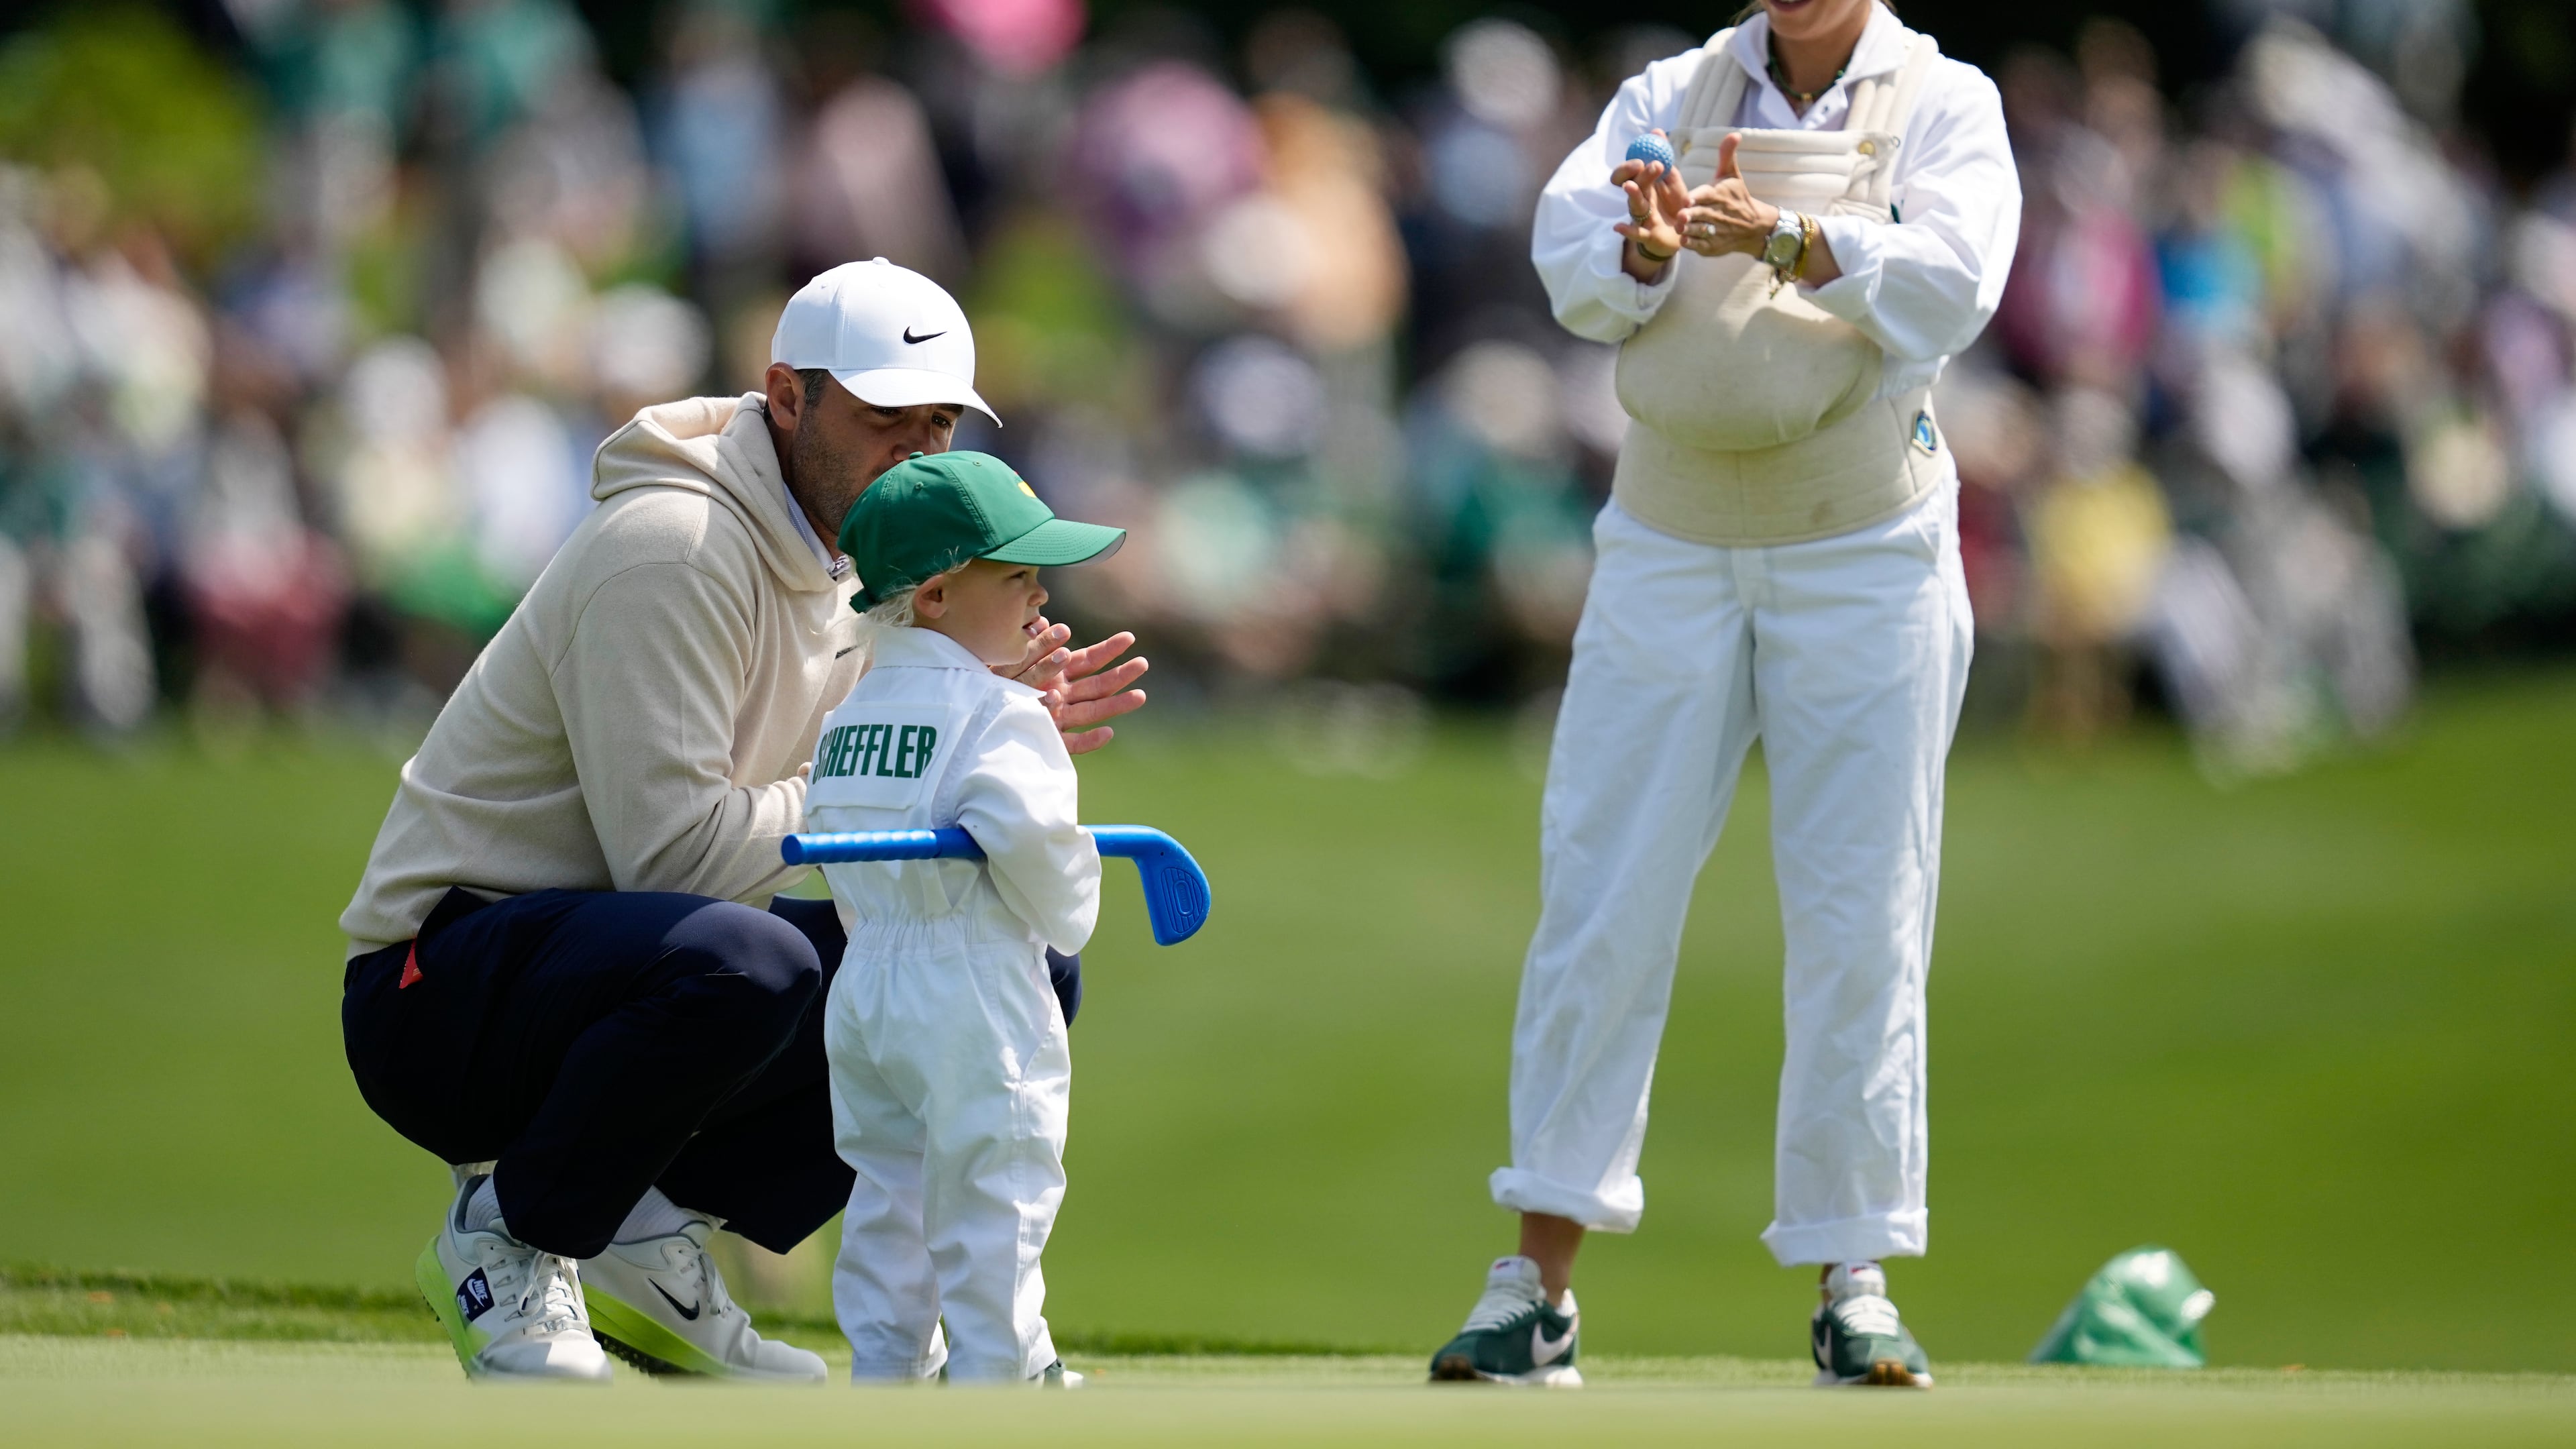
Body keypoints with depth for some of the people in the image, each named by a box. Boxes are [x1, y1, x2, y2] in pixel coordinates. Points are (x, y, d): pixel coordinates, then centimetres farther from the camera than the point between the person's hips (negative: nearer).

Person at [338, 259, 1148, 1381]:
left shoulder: (838, 562, 11)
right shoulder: (673, 545, -20)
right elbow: (678, 846, -26)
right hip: (442, 988, -9)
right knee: (747, 961, -40)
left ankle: (649, 1234, 2)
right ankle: (506, 1237, -13)